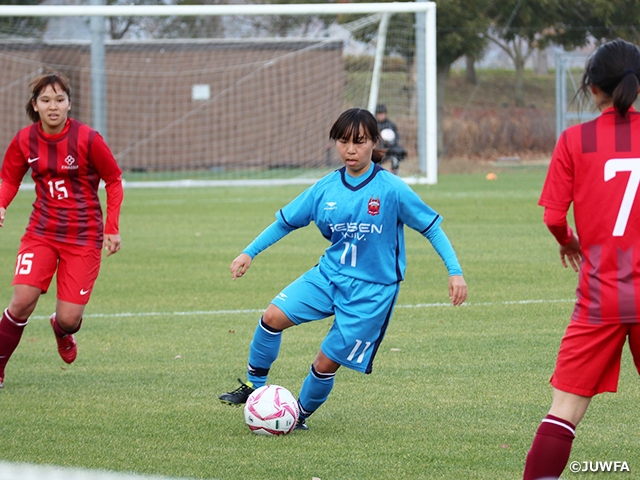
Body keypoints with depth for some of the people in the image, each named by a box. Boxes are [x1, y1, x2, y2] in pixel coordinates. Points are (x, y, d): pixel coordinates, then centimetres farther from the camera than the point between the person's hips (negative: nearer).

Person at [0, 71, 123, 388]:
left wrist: (112, 228, -4)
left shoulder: (87, 140, -13)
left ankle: (62, 330, 34)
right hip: (41, 232, 2)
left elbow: (114, 180, 0)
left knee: (69, 318, -6)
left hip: (84, 237, -2)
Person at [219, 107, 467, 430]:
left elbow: (431, 227, -6)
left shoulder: (391, 189, -12)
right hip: (329, 274, 4)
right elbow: (286, 221, 12)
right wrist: (249, 253, 8)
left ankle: (302, 414, 23)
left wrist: (454, 271, -11)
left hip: (372, 290, -4)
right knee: (274, 316, -17)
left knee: (327, 362, -4)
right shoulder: (326, 189, 0)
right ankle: (254, 386, 3)